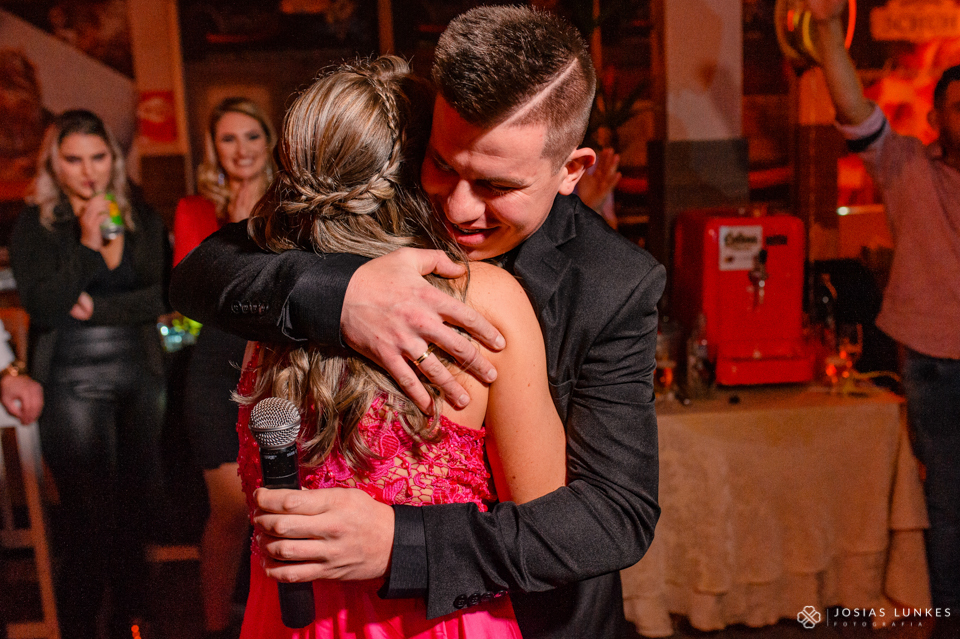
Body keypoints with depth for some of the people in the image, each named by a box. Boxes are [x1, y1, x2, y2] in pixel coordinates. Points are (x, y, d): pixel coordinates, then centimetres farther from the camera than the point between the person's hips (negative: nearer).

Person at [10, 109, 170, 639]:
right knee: (90, 513, -2)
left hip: (138, 371, 3)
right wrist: (87, 245, -15)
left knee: (142, 504, 7)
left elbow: (161, 296, 2)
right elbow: (42, 306, -10)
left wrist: (99, 308, -10)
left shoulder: (142, 218, 9)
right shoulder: (34, 225, 1)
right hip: (73, 379, -3)